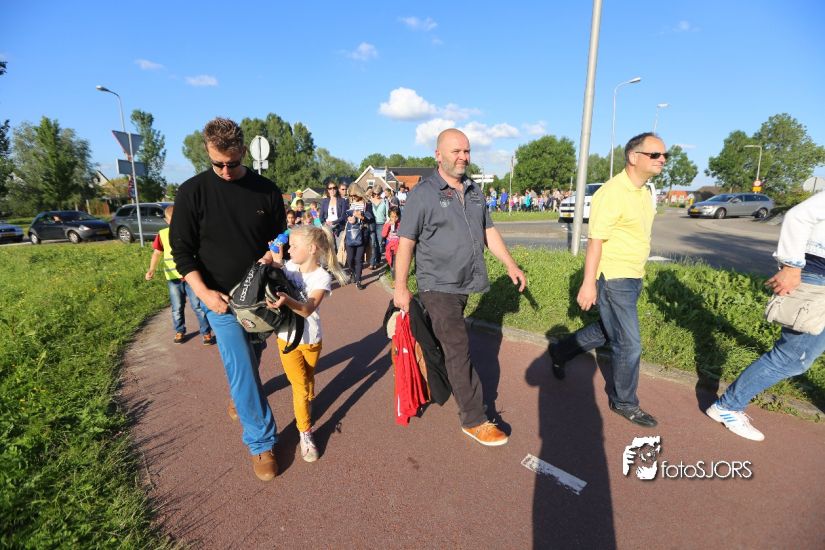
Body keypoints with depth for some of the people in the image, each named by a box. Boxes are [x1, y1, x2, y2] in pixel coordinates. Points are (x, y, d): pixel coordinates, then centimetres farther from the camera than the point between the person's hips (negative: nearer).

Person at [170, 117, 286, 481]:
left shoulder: (266, 190, -1)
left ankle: (238, 393, 52)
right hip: (222, 299, -3)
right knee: (242, 369, -4)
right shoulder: (192, 191, -6)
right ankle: (261, 442, 9)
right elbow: (181, 249, -5)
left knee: (251, 358, 20)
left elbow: (280, 238, 9)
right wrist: (203, 292, -16)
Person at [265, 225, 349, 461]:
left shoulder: (322, 277, -19)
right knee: (300, 387, -1)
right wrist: (272, 263, -11)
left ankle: (306, 406, 50)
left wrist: (286, 301, -51)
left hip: (311, 339, -2)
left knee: (308, 381, 19)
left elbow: (308, 309, -33)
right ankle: (305, 433, 15)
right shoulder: (289, 266, -6)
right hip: (287, 338, 2)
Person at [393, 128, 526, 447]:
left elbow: (488, 231, 17)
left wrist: (510, 264, 10)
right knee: (459, 349, -4)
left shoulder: (475, 191, 11)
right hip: (438, 286, -6)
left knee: (450, 343, 18)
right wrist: (400, 287, -13)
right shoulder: (423, 193, -10)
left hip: (466, 283, 6)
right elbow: (406, 242, -11)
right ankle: (474, 420, 7)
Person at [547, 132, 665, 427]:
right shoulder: (612, 193, -18)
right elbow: (595, 240, -20)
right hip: (613, 279, -9)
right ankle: (624, 403, 22)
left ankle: (560, 352, 41)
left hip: (633, 278, 9)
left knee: (605, 331, 21)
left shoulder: (644, 191, 11)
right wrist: (588, 284, -21)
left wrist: (638, 275, 21)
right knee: (629, 344, 1)